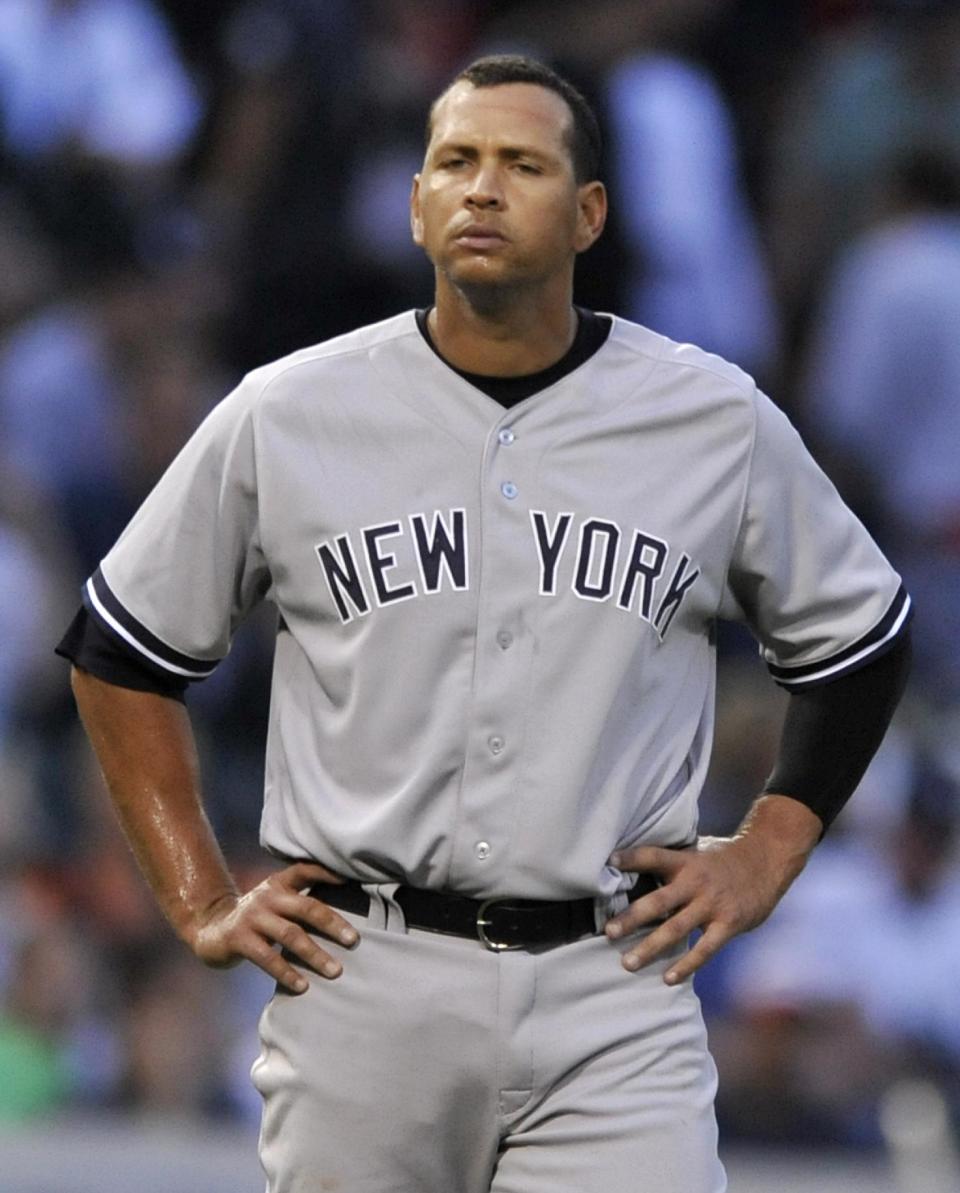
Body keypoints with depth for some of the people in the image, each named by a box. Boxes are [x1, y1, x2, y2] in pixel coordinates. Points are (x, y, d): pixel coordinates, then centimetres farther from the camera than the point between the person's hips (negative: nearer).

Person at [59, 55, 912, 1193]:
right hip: (360, 986, 0)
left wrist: (766, 853, 10)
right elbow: (121, 650, 13)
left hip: (614, 999, 0)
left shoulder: (719, 421, 5)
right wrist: (198, 901, 7)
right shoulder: (287, 415, 3)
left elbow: (859, 641, 20)